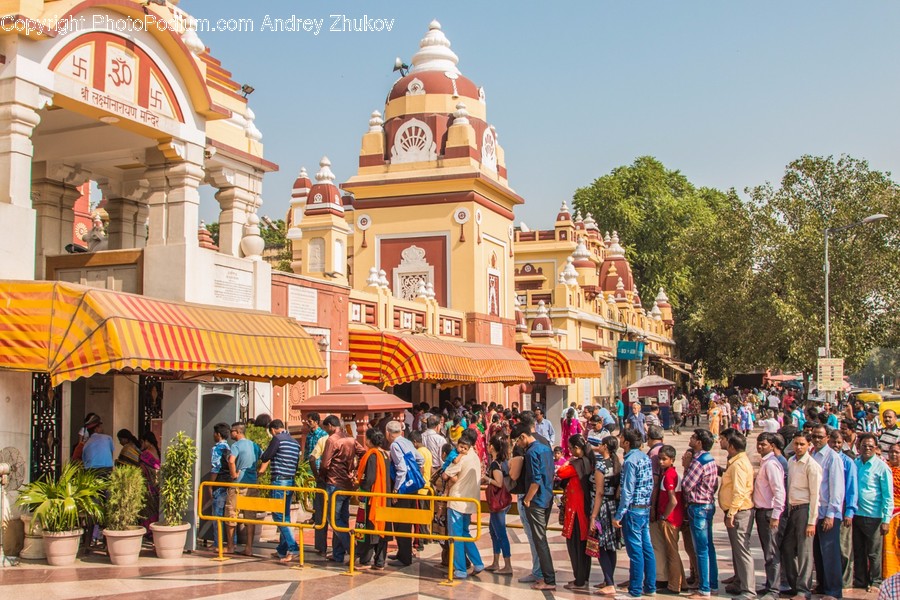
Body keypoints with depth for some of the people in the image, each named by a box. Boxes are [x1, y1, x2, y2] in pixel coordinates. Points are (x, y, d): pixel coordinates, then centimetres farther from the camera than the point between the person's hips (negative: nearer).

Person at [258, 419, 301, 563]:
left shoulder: (277, 439, -9)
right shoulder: (295, 442, 16)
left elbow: (265, 458, -3)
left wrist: (260, 469, 17)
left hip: (279, 481, -8)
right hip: (291, 482, 8)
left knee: (279, 516, -7)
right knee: (285, 516, 12)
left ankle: (292, 547, -17)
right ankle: (282, 550, 17)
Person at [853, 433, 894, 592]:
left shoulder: (882, 467, -5)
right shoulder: (855, 464, 7)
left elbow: (888, 496, -5)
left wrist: (886, 520, -10)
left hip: (873, 516, -4)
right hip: (856, 514, 4)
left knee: (873, 553, 2)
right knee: (858, 551, 12)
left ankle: (875, 582, 15)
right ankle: (859, 581, 22)